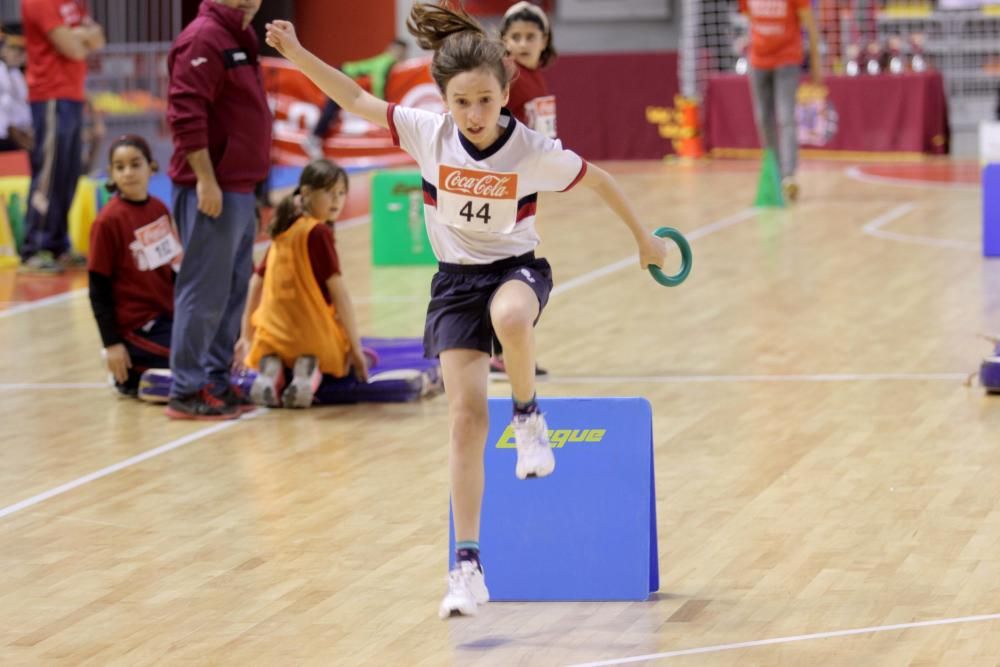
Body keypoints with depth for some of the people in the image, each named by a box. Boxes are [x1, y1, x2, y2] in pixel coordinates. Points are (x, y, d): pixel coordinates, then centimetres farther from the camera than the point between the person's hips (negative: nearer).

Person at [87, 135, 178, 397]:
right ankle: (131, 375, 1)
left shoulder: (159, 209, 5)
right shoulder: (108, 221, -13)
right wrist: (112, 344, -13)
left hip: (168, 315, 7)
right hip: (136, 325, -7)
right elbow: (99, 290, -10)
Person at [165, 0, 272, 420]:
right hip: (212, 190, -10)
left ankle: (217, 380, 19)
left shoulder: (240, 38, 17)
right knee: (205, 291, -7)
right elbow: (186, 113, -21)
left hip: (240, 188, 10)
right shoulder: (203, 39, -13)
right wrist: (205, 179, -22)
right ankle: (187, 391, -4)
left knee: (234, 290, 12)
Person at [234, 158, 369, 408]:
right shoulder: (319, 232, -12)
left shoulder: (282, 231, 10)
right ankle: (309, 365, -9)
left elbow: (257, 283, 16)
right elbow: (337, 290, -14)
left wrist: (247, 335, 26)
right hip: (314, 337, -6)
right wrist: (355, 346, -9)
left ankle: (270, 366, 0)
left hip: (272, 335, 6)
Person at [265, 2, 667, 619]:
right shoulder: (428, 133, -11)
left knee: (510, 317, -41)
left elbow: (600, 180, 0)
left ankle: (528, 416, -11)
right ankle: (468, 568, -3)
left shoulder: (535, 151, -16)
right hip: (456, 282, 2)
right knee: (467, 416, -8)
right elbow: (357, 99, -2)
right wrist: (298, 53, -13)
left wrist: (644, 238, 10)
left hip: (516, 269, -2)